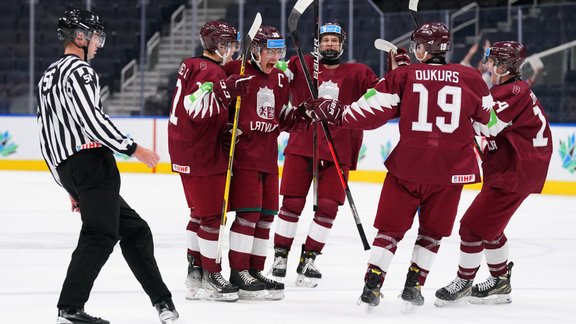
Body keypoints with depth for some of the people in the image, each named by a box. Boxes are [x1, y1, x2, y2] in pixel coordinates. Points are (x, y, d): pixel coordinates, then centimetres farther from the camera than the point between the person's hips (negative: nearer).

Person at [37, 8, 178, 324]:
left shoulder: (47, 78, 24)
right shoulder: (79, 71, -6)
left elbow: (47, 138, 25)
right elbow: (91, 118, -19)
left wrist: (72, 188, 26)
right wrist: (133, 148, -13)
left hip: (66, 168, 10)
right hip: (91, 158, -10)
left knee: (133, 229, 13)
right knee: (100, 235, -14)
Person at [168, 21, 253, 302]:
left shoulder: (193, 66, 14)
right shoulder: (211, 72, -17)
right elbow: (198, 110, -28)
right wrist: (227, 89, -32)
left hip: (186, 151, 10)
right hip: (201, 155, -10)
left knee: (200, 212, 16)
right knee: (212, 214, -4)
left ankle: (195, 271, 20)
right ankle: (211, 277, 0)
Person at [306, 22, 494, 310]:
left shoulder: (404, 76, -3)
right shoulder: (471, 78, 2)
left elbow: (371, 111, -4)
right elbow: (486, 116, 17)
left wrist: (334, 112, 8)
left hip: (408, 165, -1)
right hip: (451, 168, 1)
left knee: (391, 226, 11)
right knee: (432, 231, 18)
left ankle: (372, 284, 4)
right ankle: (413, 286, 13)